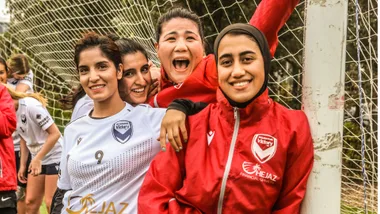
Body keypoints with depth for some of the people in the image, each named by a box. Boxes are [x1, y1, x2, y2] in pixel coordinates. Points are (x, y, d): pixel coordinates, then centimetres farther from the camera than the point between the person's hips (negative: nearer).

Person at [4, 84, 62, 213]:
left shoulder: (30, 105, -22)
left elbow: (55, 133, -22)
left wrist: (38, 159, -21)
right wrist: (23, 165, 10)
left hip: (55, 158, -8)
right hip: (37, 159, 8)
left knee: (51, 203, -6)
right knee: (31, 202, 8)